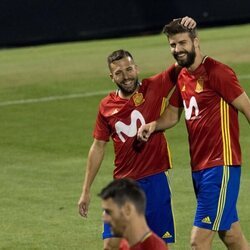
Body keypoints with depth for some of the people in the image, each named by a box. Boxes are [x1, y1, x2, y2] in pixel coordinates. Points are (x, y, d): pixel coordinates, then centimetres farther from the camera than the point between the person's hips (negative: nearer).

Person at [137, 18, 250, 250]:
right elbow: (173, 115, 22)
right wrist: (153, 125, 1)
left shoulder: (216, 72, -13)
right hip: (199, 167, 9)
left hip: (220, 166, -9)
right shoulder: (182, 77, 12)